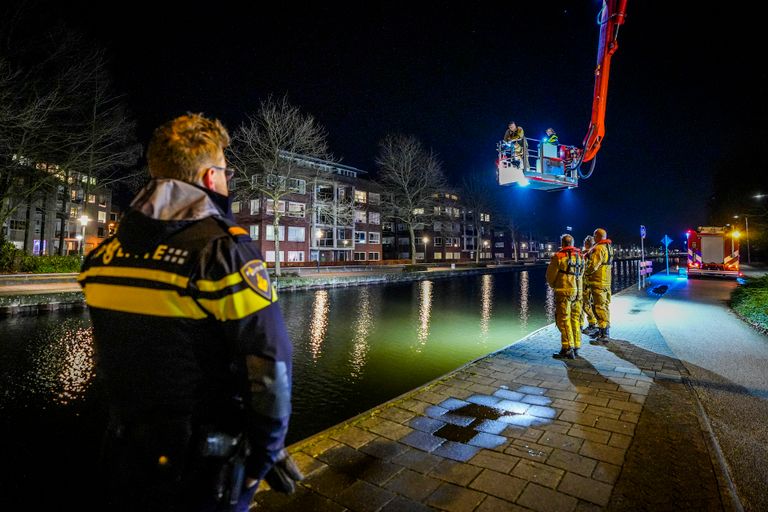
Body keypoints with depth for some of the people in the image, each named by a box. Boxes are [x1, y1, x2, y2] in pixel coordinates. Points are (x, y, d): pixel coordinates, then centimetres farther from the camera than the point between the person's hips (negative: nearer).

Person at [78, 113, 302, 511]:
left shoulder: (103, 255, -2)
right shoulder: (225, 251, -23)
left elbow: (109, 363, 7)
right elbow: (270, 371, -25)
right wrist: (265, 455, -8)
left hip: (125, 458, 5)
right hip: (204, 467, -5)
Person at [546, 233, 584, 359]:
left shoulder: (558, 257, -9)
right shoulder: (580, 257, 10)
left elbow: (550, 276, -2)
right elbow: (581, 275, 14)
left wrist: (554, 286, 17)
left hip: (564, 292, -6)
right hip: (577, 292, 6)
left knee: (563, 320, -3)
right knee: (575, 320, 13)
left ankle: (568, 349, -5)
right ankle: (576, 348, 19)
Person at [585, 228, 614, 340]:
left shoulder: (599, 248, -16)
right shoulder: (609, 247, 14)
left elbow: (593, 266, -21)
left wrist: (585, 272, -4)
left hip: (598, 282, -10)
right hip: (606, 282, 10)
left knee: (600, 307, -7)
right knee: (605, 305, 15)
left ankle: (604, 333, -5)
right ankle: (602, 330, 24)